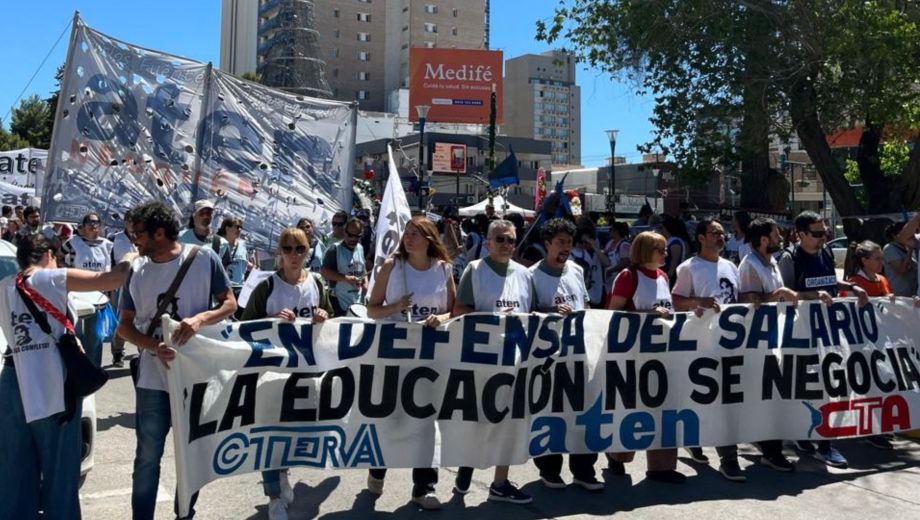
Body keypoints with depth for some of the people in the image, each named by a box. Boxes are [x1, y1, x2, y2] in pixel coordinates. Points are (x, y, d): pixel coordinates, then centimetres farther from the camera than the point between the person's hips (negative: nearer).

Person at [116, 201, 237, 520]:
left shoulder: (204, 258, -10)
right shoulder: (136, 270, -3)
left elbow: (230, 303, -3)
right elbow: (125, 326, 1)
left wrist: (201, 318, -23)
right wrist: (153, 346, -18)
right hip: (154, 378, 1)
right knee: (148, 458, 9)